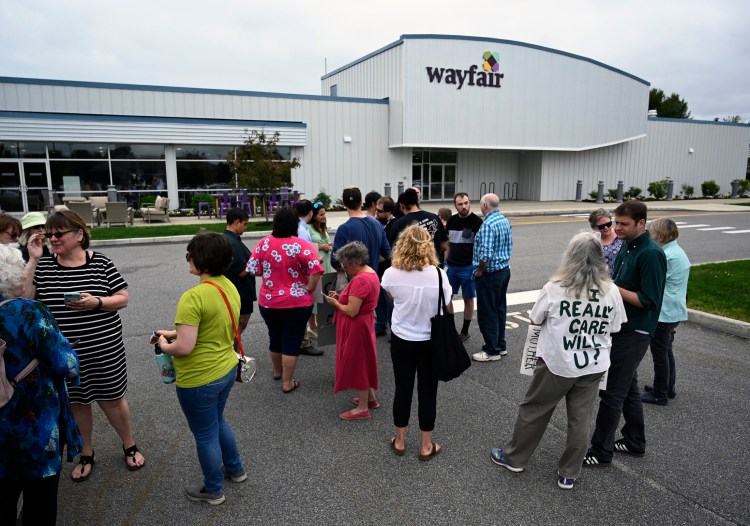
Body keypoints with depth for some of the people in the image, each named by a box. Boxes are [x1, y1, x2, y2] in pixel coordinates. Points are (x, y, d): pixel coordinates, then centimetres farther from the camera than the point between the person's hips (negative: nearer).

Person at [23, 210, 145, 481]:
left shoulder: (100, 262, -7)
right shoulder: (43, 266, -1)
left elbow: (123, 299, -4)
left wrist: (96, 302, -23)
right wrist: (32, 260, -15)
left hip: (104, 350, -2)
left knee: (112, 399, 12)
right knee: (76, 403, 16)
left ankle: (129, 446, 34)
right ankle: (86, 454, 38)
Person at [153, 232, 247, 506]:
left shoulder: (193, 297, -27)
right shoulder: (229, 287, -1)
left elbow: (184, 348, -29)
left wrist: (165, 346, -8)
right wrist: (173, 332, 12)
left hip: (199, 380, -8)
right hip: (226, 370, 8)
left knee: (205, 435, 14)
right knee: (217, 421, 31)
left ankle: (213, 491, 36)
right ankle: (235, 469, 49)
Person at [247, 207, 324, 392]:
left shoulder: (264, 243, -5)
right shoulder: (302, 245, -14)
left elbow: (254, 270, -1)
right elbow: (316, 271, -23)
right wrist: (309, 289, -9)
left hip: (268, 301, 4)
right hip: (297, 302, -4)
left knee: (275, 337, 22)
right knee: (292, 341, 7)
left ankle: (277, 371, 44)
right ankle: (287, 382, 15)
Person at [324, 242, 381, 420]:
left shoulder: (360, 280, -26)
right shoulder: (370, 273, 6)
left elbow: (351, 311, -27)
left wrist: (335, 303, -11)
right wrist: (341, 296, 6)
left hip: (357, 327, -10)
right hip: (364, 323, 10)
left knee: (357, 363, 1)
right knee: (362, 362, 21)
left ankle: (362, 408, 13)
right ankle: (370, 398, 34)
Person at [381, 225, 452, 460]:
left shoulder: (391, 273, -13)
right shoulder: (438, 274, -18)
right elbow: (448, 310, -7)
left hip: (401, 340, 2)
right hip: (431, 342, -1)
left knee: (403, 389, 17)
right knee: (427, 392, 13)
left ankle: (400, 441, 33)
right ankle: (426, 446, 27)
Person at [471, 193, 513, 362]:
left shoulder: (488, 224, -22)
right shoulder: (506, 221, 7)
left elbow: (486, 254, -28)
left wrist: (479, 271, -13)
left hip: (489, 274, -9)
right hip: (504, 270, 9)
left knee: (487, 313, 1)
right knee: (500, 309, 17)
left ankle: (492, 351, 10)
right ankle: (500, 345, 27)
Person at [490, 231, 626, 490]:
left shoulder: (555, 288, -17)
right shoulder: (612, 291, -8)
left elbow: (535, 320, -5)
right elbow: (613, 329, 3)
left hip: (556, 364, -3)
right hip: (592, 366, 3)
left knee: (534, 411, 14)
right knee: (580, 420, 14)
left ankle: (514, 457, 30)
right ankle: (568, 474, 27)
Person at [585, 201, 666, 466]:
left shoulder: (651, 254, -19)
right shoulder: (627, 247, 9)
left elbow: (649, 300, -23)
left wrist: (613, 288, -22)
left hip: (633, 333, -9)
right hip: (620, 327, 9)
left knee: (612, 392, -2)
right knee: (628, 386, 19)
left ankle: (601, 451, 11)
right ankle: (635, 441, 35)